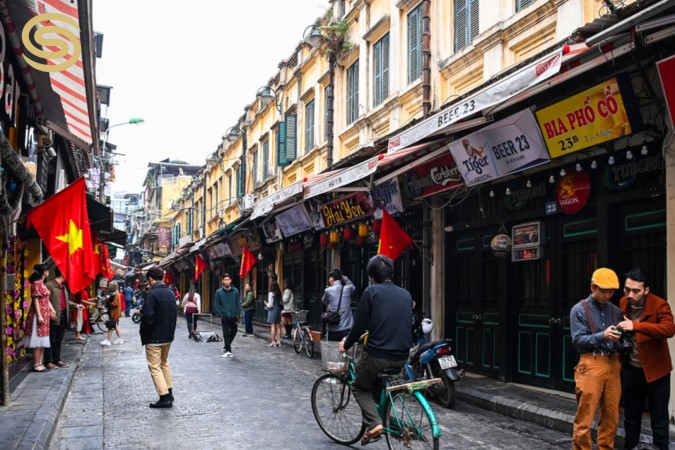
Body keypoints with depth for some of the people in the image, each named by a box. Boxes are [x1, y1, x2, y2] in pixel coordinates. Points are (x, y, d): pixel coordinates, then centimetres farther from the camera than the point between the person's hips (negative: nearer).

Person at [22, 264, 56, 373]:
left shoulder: (42, 284, 16)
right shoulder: (36, 283, -12)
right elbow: (35, 300, -17)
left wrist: (52, 310, 6)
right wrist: (39, 316, -20)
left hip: (44, 314, 10)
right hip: (39, 314, -10)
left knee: (42, 341, 10)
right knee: (38, 340, -7)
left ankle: (40, 364, 14)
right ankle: (36, 365, -4)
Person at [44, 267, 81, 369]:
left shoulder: (63, 286, 17)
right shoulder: (49, 285, -10)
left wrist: (76, 305, 12)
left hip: (63, 317, 8)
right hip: (54, 318, -8)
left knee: (59, 340, 14)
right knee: (51, 340, -1)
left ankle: (57, 360, 21)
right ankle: (48, 362, 5)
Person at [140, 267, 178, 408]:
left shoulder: (152, 294, -18)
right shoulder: (171, 294, 6)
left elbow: (148, 317, -22)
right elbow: (175, 314, 11)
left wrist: (143, 333, -6)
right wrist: (169, 330, 17)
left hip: (154, 338, -7)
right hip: (168, 336, 8)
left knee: (154, 367, -1)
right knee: (164, 363, 22)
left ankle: (165, 397, -7)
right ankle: (169, 392, 26)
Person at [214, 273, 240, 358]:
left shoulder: (235, 291, 1)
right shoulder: (219, 292, -2)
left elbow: (238, 303, 4)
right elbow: (217, 304, 1)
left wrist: (238, 313, -2)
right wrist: (220, 313, -8)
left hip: (234, 316, 2)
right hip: (225, 317, -2)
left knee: (233, 332, 13)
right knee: (226, 334, -3)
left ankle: (226, 347, 35)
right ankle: (228, 351, 1)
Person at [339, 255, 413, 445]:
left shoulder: (371, 292, -6)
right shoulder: (406, 294, 11)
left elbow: (360, 324, -5)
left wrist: (346, 344, 11)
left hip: (377, 354, -5)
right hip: (402, 356, 6)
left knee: (360, 387, 17)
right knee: (378, 385, 30)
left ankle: (374, 424, -3)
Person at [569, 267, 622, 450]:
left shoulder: (615, 310, 14)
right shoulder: (579, 310, 0)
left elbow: (620, 337, 17)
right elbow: (578, 340, -8)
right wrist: (602, 336, -21)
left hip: (613, 365, 5)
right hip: (591, 365, -5)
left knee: (611, 415, 9)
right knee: (585, 415, -3)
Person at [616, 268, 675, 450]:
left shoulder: (659, 305, -17)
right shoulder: (623, 303, -1)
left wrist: (636, 326, -42)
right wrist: (620, 342, -2)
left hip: (655, 370, -4)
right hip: (630, 370, 5)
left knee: (659, 419, 6)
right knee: (631, 417, 15)